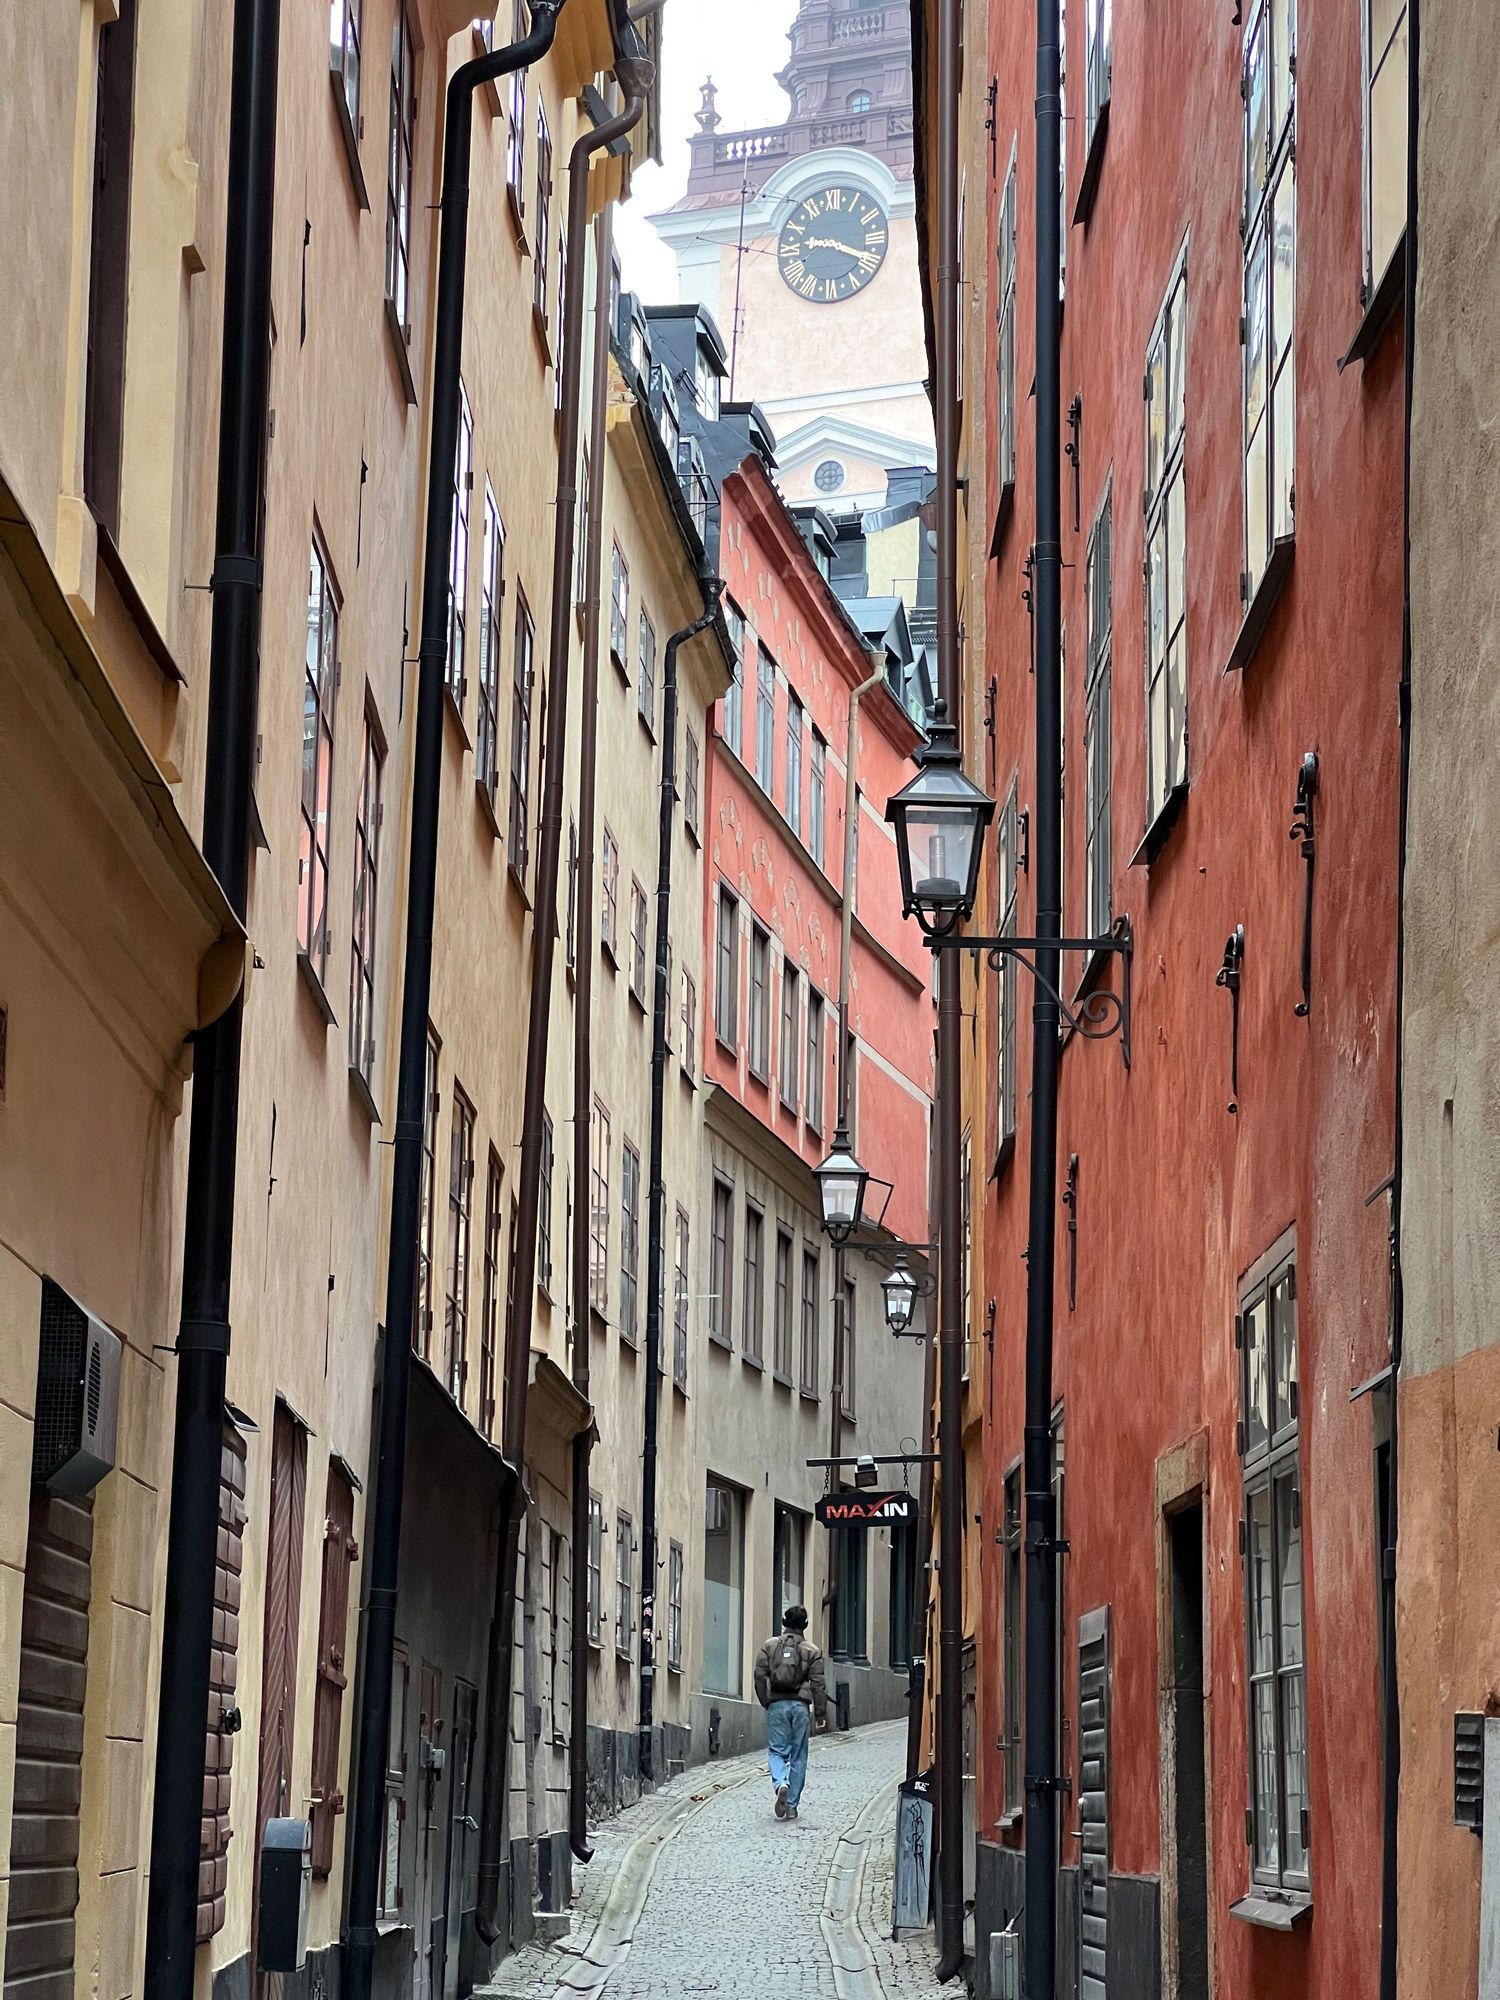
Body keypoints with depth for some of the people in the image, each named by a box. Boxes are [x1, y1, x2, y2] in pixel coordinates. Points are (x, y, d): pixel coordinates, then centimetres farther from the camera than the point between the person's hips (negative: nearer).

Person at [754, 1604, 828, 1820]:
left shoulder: (769, 1646, 3)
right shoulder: (812, 1651, 2)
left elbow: (760, 1677, -1)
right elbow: (818, 1684, -1)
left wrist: (766, 1703, 9)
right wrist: (821, 1714, 3)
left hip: (776, 1705, 0)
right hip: (800, 1706, 0)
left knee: (777, 1751, 5)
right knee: (798, 1757, 7)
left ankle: (781, 1784, -25)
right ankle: (792, 1806, 9)